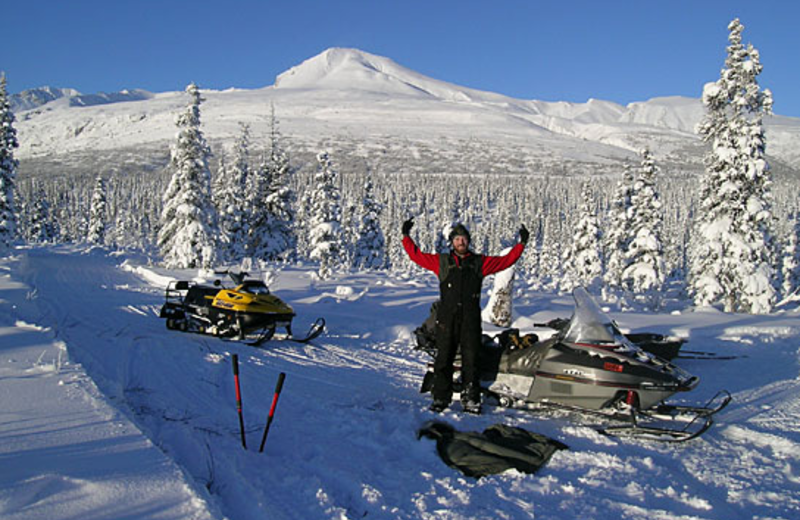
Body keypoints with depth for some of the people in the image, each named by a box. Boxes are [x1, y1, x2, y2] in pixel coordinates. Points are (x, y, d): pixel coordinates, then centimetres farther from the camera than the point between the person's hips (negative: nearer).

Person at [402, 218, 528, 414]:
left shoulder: (480, 262, 10)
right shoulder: (441, 261, 10)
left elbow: (506, 260, 12)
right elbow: (416, 255, 14)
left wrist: (522, 243, 8)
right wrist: (406, 236, 12)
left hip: (471, 319, 0)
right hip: (446, 318, 0)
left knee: (470, 360, 3)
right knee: (443, 359, 3)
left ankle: (470, 400, 11)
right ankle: (441, 398, 13)